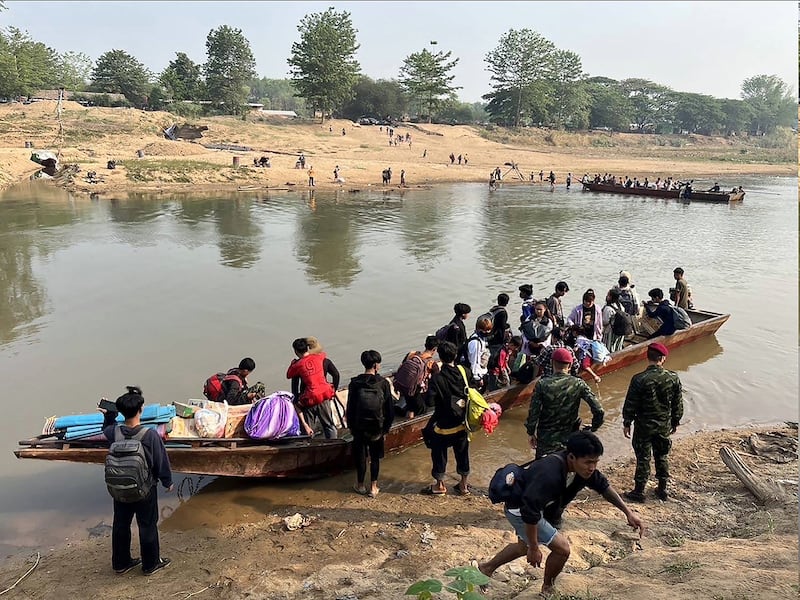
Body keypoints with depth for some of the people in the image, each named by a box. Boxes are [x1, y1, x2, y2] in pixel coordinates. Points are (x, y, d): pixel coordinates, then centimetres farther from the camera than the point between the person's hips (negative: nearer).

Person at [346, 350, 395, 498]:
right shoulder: (383, 383, -11)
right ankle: (373, 487, 19)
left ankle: (360, 485, 27)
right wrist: (386, 427, 5)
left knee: (360, 456, 15)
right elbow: (390, 408, -6)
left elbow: (350, 408, -4)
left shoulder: (355, 383, -10)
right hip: (377, 428, 0)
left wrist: (351, 427, 8)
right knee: (375, 457, 14)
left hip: (359, 427, 0)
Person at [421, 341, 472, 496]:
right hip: (462, 422, 5)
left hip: (444, 424, -5)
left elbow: (430, 401, -26)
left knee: (439, 454, 14)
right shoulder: (464, 372, -8)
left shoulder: (437, 379, -23)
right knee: (462, 453, 18)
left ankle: (439, 485, 28)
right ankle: (464, 485, 31)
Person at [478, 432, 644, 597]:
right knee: (562, 548, -11)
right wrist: (534, 548, -24)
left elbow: (603, 486, 3)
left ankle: (486, 568, 50)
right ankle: (547, 590, 16)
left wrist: (628, 512, 0)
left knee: (524, 546, 29)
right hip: (520, 509, -9)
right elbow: (530, 513, -35)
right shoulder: (550, 475, -40)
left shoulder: (584, 467, -16)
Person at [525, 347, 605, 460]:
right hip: (569, 438, 2)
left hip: (546, 439, -1)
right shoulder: (578, 384, -10)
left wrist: (531, 433, 2)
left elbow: (533, 412, -12)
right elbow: (599, 411, -12)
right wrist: (592, 429, 3)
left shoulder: (542, 384, -14)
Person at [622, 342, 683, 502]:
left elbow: (630, 405, -14)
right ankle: (662, 490, 31)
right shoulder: (674, 378, -10)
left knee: (643, 459, 8)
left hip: (644, 426, -3)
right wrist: (675, 422, 16)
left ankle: (639, 492, 19)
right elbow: (678, 405, 1)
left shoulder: (639, 379, -21)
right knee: (662, 456, 20)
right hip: (664, 426, 3)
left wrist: (627, 423, 0)